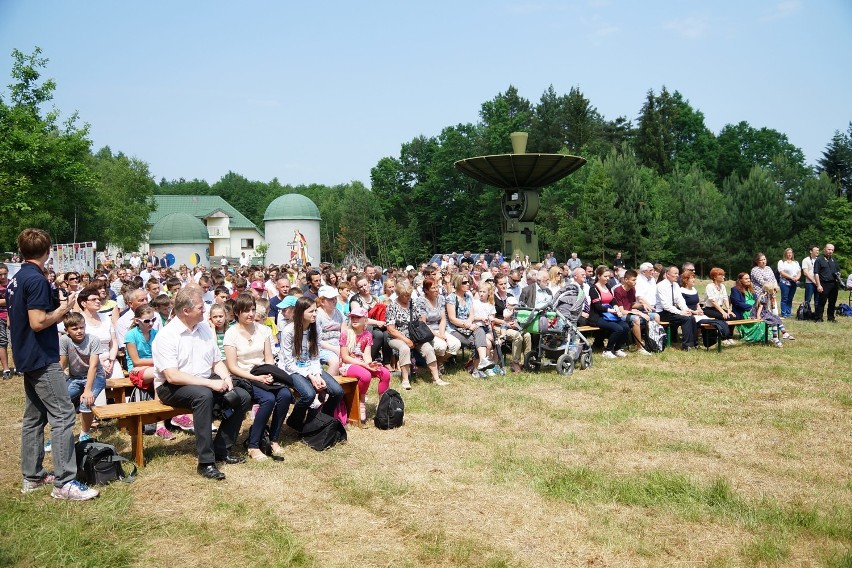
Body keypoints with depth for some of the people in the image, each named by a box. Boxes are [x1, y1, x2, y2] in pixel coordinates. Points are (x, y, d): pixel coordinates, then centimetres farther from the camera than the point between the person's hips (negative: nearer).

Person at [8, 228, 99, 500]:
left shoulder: (15, 279, 12)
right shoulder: (36, 279, -17)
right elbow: (38, 322, -24)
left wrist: (55, 307, 18)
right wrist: (63, 308, -9)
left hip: (27, 358, 10)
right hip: (43, 359, -10)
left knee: (33, 417, 15)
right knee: (63, 416, -10)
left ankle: (32, 476, 23)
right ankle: (64, 482, -9)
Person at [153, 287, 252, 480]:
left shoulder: (204, 328, 7)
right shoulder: (166, 336, -15)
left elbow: (217, 361, 12)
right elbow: (172, 376, -24)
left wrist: (226, 377, -9)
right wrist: (210, 383, -27)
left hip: (206, 382, 7)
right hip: (172, 389, -7)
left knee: (243, 397, -11)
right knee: (204, 395, -37)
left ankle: (221, 449, -2)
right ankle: (205, 461, -32)